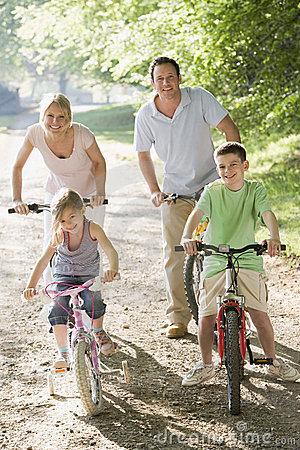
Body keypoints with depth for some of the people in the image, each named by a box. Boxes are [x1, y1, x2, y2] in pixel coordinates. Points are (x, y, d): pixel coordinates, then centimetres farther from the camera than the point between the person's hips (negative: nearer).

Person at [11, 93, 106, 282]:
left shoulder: (82, 134, -29)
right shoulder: (35, 133, -23)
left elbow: (99, 162, -9)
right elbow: (18, 166, -8)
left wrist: (99, 192, -23)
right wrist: (17, 199, -18)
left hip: (89, 197, -2)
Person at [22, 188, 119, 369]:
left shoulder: (93, 229, -22)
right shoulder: (59, 234, -18)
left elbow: (111, 252, -31)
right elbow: (44, 260, -20)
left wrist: (113, 269, -54)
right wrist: (31, 286, -32)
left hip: (88, 276, -1)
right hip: (64, 276, 1)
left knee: (94, 304, -25)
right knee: (58, 310, -22)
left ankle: (99, 332, 10)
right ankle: (63, 352, -4)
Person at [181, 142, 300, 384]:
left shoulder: (255, 189, -1)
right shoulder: (212, 191, -3)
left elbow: (267, 213, -17)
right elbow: (197, 213, -18)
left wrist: (274, 237, -38)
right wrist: (187, 237, -39)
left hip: (248, 259, 0)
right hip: (215, 262, 0)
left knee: (260, 314, -8)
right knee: (206, 317, -5)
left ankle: (274, 362, 13)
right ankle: (206, 365, 16)